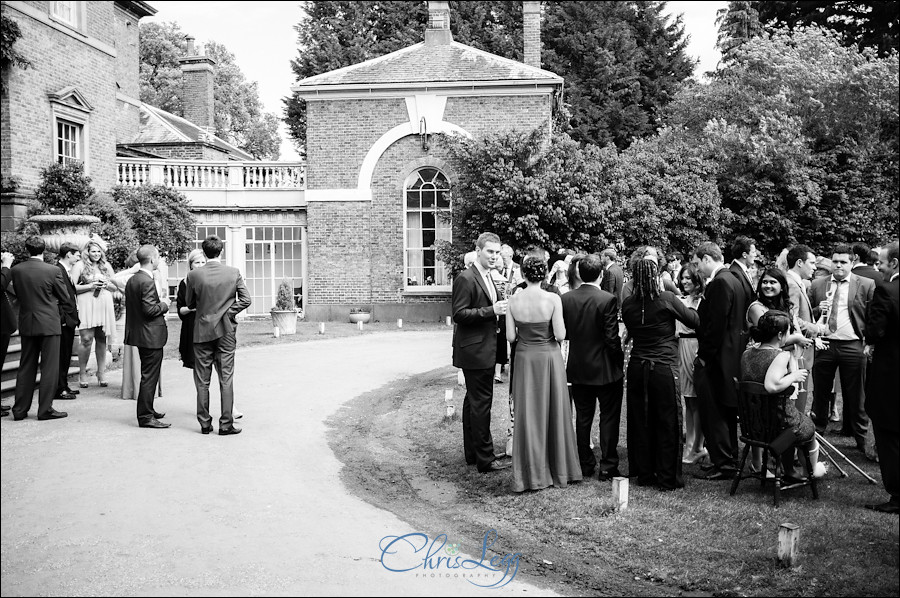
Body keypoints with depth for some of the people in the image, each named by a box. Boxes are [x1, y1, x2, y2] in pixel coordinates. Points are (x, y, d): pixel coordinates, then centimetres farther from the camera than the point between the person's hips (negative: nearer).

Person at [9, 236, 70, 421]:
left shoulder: (16, 270, -2)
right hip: (49, 324, -4)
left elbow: (18, 294, 9)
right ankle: (45, 409, 4)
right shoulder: (53, 271, -13)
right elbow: (65, 297, -4)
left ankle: (20, 409, 16)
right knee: (49, 367, 3)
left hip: (26, 324, 5)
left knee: (26, 367, 13)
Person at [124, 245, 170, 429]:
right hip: (151, 336, -10)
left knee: (148, 375, 21)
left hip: (138, 334, 10)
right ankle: (145, 417, 2)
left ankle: (147, 410, 33)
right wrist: (164, 305, -7)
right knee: (149, 376, -3)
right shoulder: (147, 282, -20)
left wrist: (160, 303, 14)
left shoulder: (131, 280, 9)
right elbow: (150, 310, -25)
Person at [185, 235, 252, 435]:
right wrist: (228, 312, 1)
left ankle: (204, 423, 13)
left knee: (202, 380, 9)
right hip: (226, 331, 0)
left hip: (202, 331, 0)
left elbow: (189, 303, 5)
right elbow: (245, 299, -5)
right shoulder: (234, 273, -5)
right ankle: (226, 424, 4)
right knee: (226, 379, 3)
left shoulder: (193, 275, -6)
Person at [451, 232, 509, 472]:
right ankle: (485, 459, -1)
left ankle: (472, 453, 26)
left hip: (484, 350, 10)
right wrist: (491, 310, -26)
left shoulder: (487, 277, 16)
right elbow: (459, 314, -19)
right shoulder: (465, 278, -15)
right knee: (481, 403, -6)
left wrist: (502, 307, 7)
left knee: (473, 401, 16)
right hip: (475, 350, -10)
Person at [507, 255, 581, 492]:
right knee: (554, 412, 11)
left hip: (524, 359, 2)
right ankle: (558, 469, 21)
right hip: (549, 357, -1)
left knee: (527, 415, 8)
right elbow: (560, 335, -12)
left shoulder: (514, 301, -5)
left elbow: (510, 336, -3)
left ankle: (529, 473, 13)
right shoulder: (553, 299, -12)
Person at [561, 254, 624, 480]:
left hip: (578, 368, 4)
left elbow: (563, 333, 0)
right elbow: (612, 338, -17)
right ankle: (608, 466, 11)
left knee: (583, 418, 14)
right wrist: (619, 359, -2)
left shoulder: (566, 299, -5)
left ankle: (585, 465, 22)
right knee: (609, 418, 8)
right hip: (605, 369, -4)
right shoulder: (608, 300, -17)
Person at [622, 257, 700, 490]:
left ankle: (644, 473, 20)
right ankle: (668, 478, 10)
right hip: (664, 367, -4)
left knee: (640, 421, 12)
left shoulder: (628, 304, 0)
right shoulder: (666, 299, -11)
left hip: (637, 367, 4)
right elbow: (695, 321, -1)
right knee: (667, 423, 5)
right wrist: (685, 307, 17)